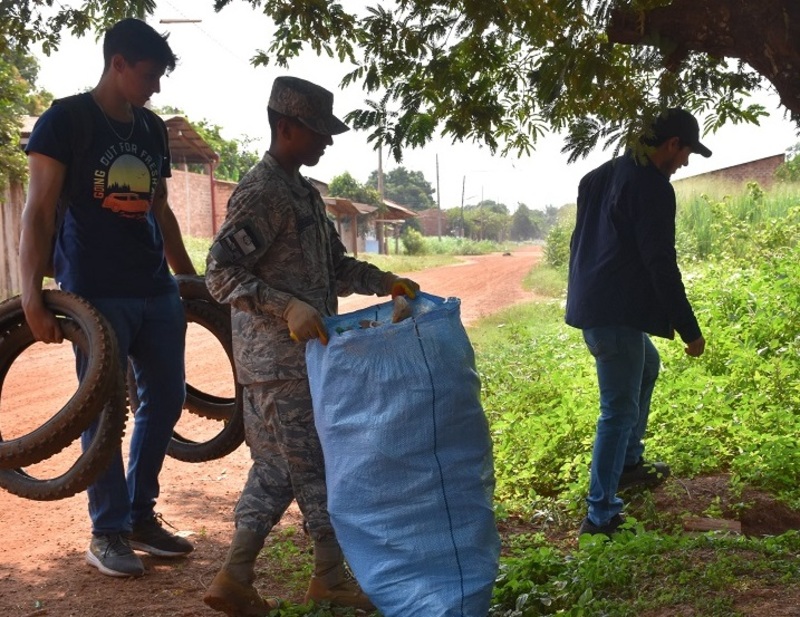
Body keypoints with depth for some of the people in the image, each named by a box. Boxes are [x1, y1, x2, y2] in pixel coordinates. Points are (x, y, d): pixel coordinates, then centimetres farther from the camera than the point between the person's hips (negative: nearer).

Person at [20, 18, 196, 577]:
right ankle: (107, 532, 12)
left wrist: (192, 277, 22)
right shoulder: (66, 121, -6)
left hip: (157, 290, 7)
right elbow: (39, 214, -10)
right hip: (96, 293, -6)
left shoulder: (153, 129, 12)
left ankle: (141, 515, 25)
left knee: (167, 400, 9)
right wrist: (32, 297, -17)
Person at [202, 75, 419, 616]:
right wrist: (289, 308, -29)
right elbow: (220, 272, -21)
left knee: (279, 468, 13)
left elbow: (335, 265, 21)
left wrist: (386, 282, 7)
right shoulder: (261, 194, -14)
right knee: (317, 465, 2)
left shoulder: (304, 192, 16)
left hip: (302, 356, 9)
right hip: (280, 360, -9)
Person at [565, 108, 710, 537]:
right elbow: (661, 264, -19)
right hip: (616, 313, -10)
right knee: (620, 410, -4)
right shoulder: (652, 187, -14)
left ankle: (629, 463, 38)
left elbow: (580, 241, 20)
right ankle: (600, 515, 1)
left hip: (590, 304, 10)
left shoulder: (600, 176, 13)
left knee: (646, 365, 30)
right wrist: (690, 329, -13)